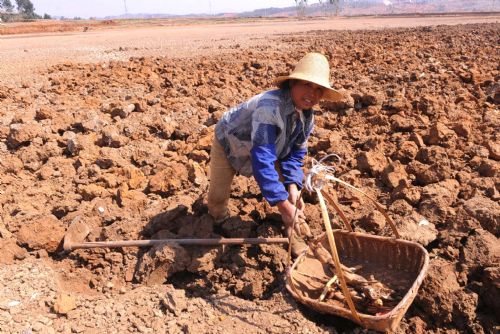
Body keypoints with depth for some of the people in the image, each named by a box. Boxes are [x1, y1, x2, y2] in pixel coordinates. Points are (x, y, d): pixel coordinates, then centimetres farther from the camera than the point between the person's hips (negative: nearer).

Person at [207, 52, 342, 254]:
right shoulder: (270, 106, -45)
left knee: (289, 187, -6)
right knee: (218, 196, -8)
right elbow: (261, 159, -49)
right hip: (229, 142, -6)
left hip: (267, 149, 6)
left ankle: (292, 232, 16)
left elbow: (296, 153, -7)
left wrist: (292, 185, -26)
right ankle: (218, 223, 29)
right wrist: (282, 202, -49)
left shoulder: (307, 116, -17)